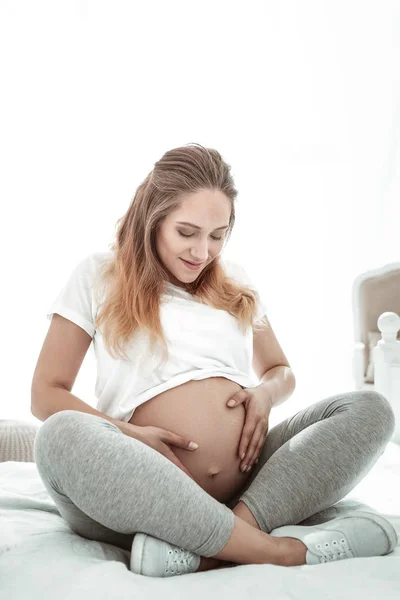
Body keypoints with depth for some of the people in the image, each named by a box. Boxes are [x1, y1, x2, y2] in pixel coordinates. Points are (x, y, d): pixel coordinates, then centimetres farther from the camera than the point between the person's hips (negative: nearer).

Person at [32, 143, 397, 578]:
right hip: (149, 498, -3)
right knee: (60, 436, -33)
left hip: (250, 483, 4)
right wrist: (123, 435, -15)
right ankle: (277, 550, -33)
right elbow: (46, 394, 5)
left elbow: (280, 371, 28)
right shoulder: (98, 276, 9)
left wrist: (266, 391, 2)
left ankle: (211, 553, -31)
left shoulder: (235, 282, 20)